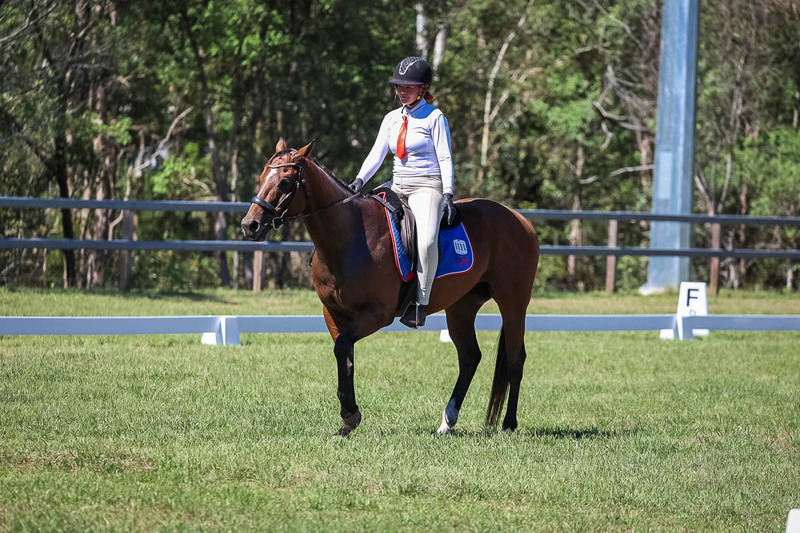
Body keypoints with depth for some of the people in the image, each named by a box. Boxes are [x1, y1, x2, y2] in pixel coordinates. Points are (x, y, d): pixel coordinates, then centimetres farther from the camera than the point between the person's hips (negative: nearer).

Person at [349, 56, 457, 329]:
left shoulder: (434, 117, -3)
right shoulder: (392, 118, 13)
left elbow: (445, 158, -6)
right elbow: (376, 153, 10)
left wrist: (448, 194, -14)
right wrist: (359, 180, -5)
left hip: (427, 186, -7)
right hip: (398, 186, 7)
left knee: (426, 239, -30)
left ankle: (421, 303, -25)